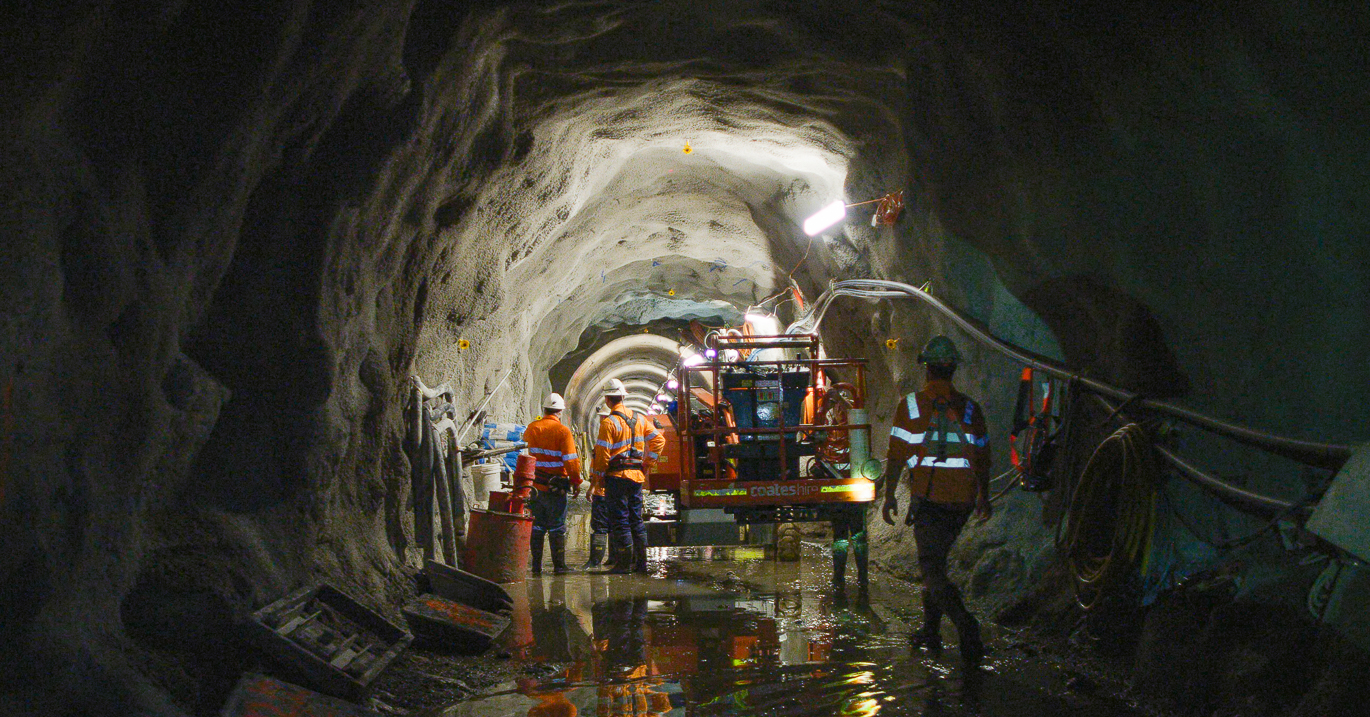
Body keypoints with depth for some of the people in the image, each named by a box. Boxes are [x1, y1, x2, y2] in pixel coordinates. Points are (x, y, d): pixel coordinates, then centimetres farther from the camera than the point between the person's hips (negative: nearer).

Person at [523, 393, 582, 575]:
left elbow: (525, 437, 24)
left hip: (535, 485, 4)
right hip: (555, 488, -4)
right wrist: (576, 482, -4)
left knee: (537, 527, 12)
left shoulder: (533, 428, 2)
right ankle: (559, 565, 7)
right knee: (557, 528, 4)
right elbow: (571, 460, -13)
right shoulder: (562, 431, -12)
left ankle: (536, 566, 14)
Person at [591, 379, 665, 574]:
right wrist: (647, 464, 11)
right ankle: (641, 562, 13)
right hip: (637, 475, 6)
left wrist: (598, 476, -3)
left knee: (619, 520, -2)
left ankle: (625, 562, -3)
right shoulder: (638, 418, 9)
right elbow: (659, 439, 10)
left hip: (617, 477, -6)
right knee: (636, 519, 12)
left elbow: (602, 453, -14)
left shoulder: (609, 422, -12)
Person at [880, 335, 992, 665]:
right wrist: (984, 496, 26)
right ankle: (930, 631, 23)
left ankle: (965, 624, -24)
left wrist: (889, 495, 3)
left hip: (928, 498, -4)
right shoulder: (970, 408, 9)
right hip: (962, 498, 5)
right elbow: (982, 456, 15)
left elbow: (897, 454, -4)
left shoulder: (911, 405, -2)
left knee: (932, 567, -5)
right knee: (937, 560, 18)